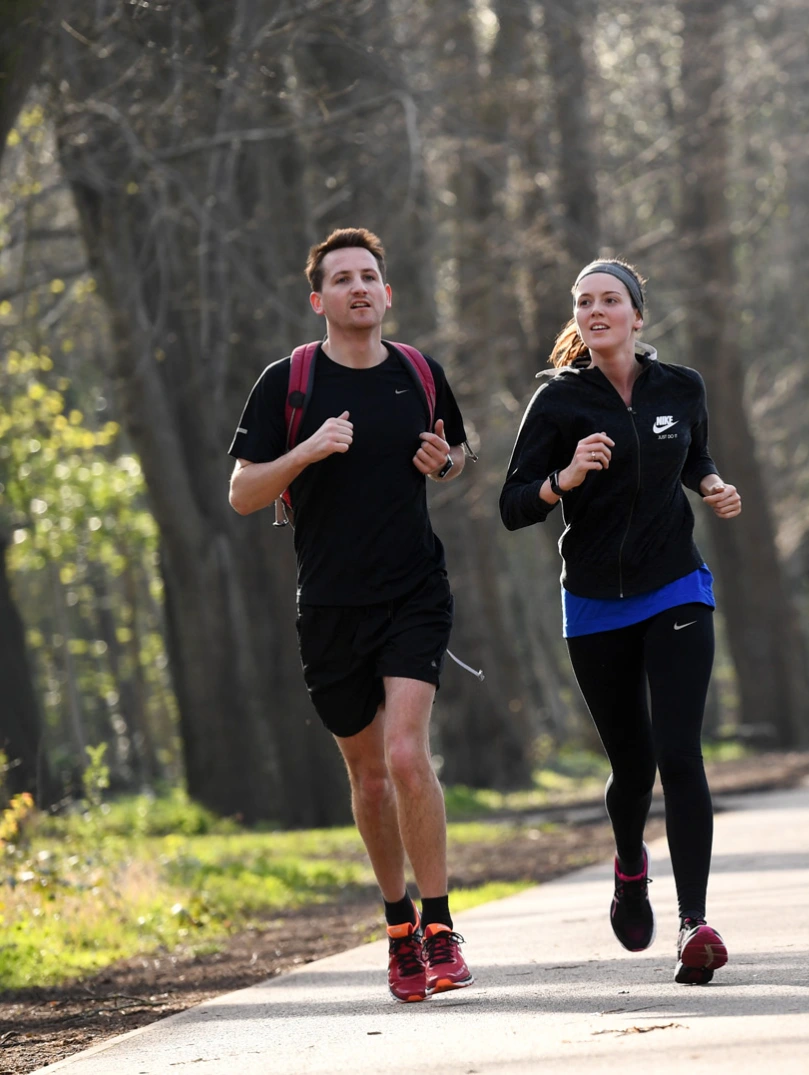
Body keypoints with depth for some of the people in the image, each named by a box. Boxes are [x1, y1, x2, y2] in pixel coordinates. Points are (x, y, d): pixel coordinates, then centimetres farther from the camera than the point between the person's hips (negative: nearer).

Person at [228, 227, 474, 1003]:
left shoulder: (420, 376, 5)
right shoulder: (286, 383, -2)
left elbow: (457, 454, 23)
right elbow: (243, 495, -3)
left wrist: (443, 462, -1)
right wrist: (306, 452, -20)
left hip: (415, 595, 0)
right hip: (330, 607, 0)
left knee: (407, 754, -17)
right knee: (368, 772, 9)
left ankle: (440, 929, -9)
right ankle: (399, 924, 27)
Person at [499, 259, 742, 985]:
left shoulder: (681, 389, 3)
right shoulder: (559, 401, -5)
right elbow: (514, 507, -8)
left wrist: (715, 487, 1)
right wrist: (568, 477, -25)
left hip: (676, 596, 0)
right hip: (597, 607, 0)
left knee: (679, 755, -15)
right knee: (632, 765, 9)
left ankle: (696, 923, -19)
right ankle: (631, 865, 43)